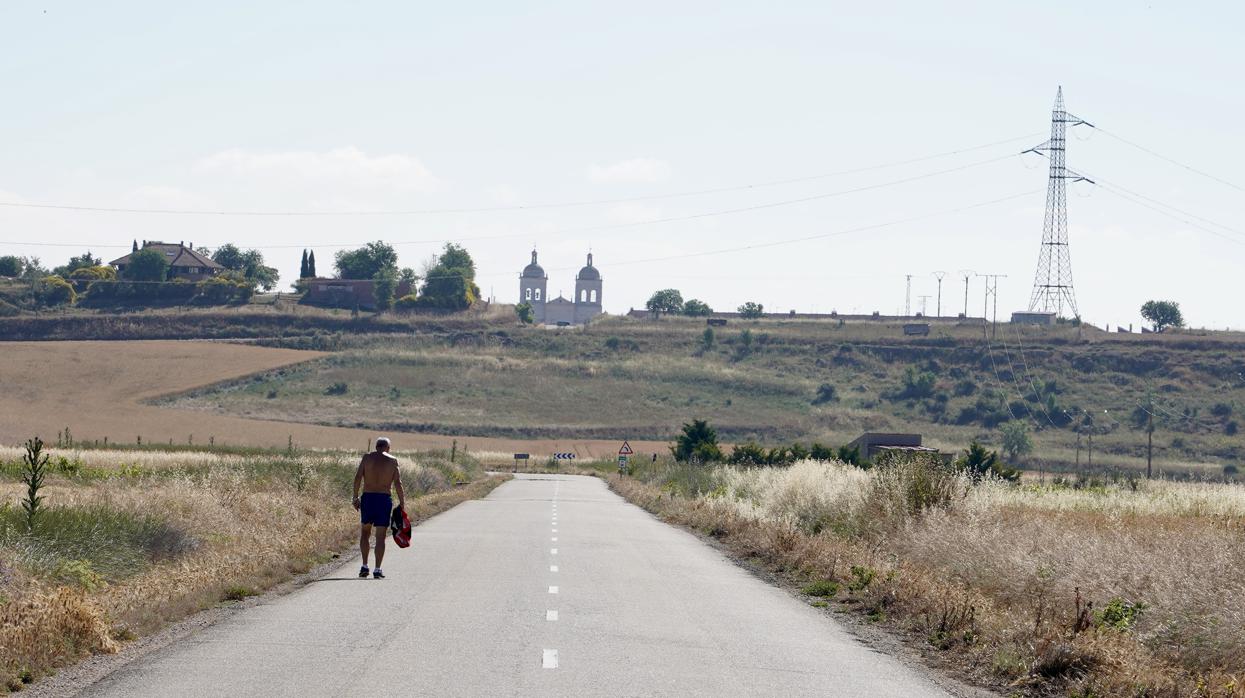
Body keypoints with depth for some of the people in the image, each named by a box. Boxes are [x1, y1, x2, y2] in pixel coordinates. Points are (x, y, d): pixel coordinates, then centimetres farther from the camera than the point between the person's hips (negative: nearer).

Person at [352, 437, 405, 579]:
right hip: (384, 499, -1)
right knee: (380, 536, 3)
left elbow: (357, 478, -3)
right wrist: (402, 503, 2)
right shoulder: (392, 461, 3)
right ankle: (377, 570, -1)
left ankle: (364, 566, 7)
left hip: (367, 497, 1)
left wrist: (355, 497, 2)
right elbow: (398, 483, -3)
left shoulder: (367, 458, 5)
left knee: (365, 532, 16)